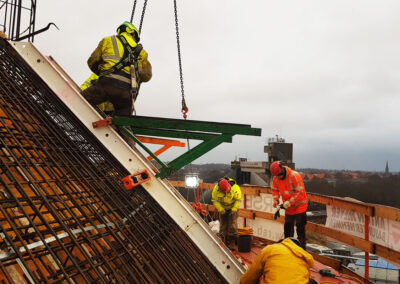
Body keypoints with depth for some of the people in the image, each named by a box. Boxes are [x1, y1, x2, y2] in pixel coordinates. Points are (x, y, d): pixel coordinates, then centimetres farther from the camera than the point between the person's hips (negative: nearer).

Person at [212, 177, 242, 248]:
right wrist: (221, 210, -20)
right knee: (223, 225, 3)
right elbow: (214, 200, -13)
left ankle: (231, 245, 1)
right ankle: (223, 244, 13)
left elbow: (238, 200, -15)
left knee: (232, 225, -6)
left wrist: (233, 210, -22)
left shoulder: (235, 188, -27)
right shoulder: (216, 189, -23)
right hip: (222, 208, 2)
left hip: (232, 208, -2)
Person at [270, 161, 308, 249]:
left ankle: (302, 247, 7)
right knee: (288, 227, 16)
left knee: (300, 227, -3)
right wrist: (276, 199, -10)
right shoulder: (276, 178, -6)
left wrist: (290, 202, -29)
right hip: (288, 207, 6)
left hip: (299, 206, -6)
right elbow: (275, 189, 7)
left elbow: (300, 192, -26)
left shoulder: (294, 176, -26)